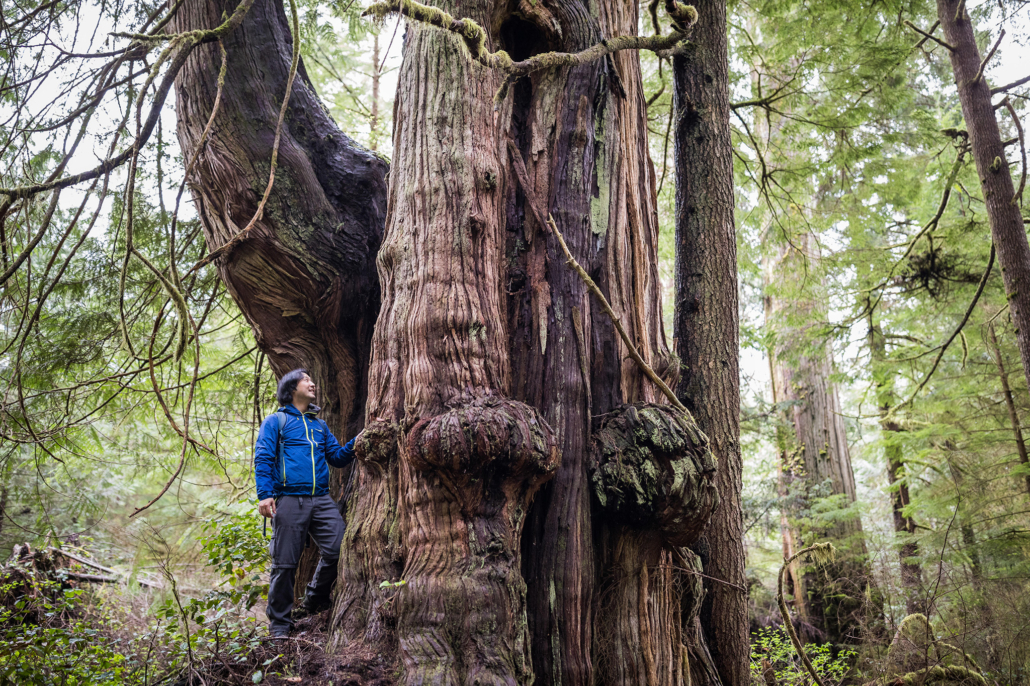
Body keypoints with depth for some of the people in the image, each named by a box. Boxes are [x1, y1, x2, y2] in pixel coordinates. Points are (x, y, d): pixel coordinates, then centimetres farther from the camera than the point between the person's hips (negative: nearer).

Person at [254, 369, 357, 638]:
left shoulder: (320, 425, 24)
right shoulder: (275, 421, 10)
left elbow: (337, 457, 19)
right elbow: (263, 459, 1)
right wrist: (264, 494, -13)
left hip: (322, 500, 4)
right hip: (289, 500, -4)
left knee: (339, 550, -10)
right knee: (284, 564, -2)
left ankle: (314, 601, 14)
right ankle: (279, 623, 13)